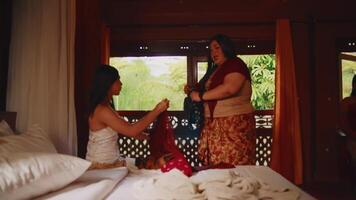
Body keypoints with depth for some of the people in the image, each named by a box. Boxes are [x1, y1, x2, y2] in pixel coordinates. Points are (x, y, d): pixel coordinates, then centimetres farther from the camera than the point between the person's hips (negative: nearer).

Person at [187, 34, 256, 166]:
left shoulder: (235, 64, -5)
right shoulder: (214, 70, 21)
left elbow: (229, 88, -23)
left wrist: (201, 96, -15)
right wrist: (192, 92, 10)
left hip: (234, 124, -8)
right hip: (215, 125, 8)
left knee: (233, 168, -10)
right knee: (214, 168, 3)